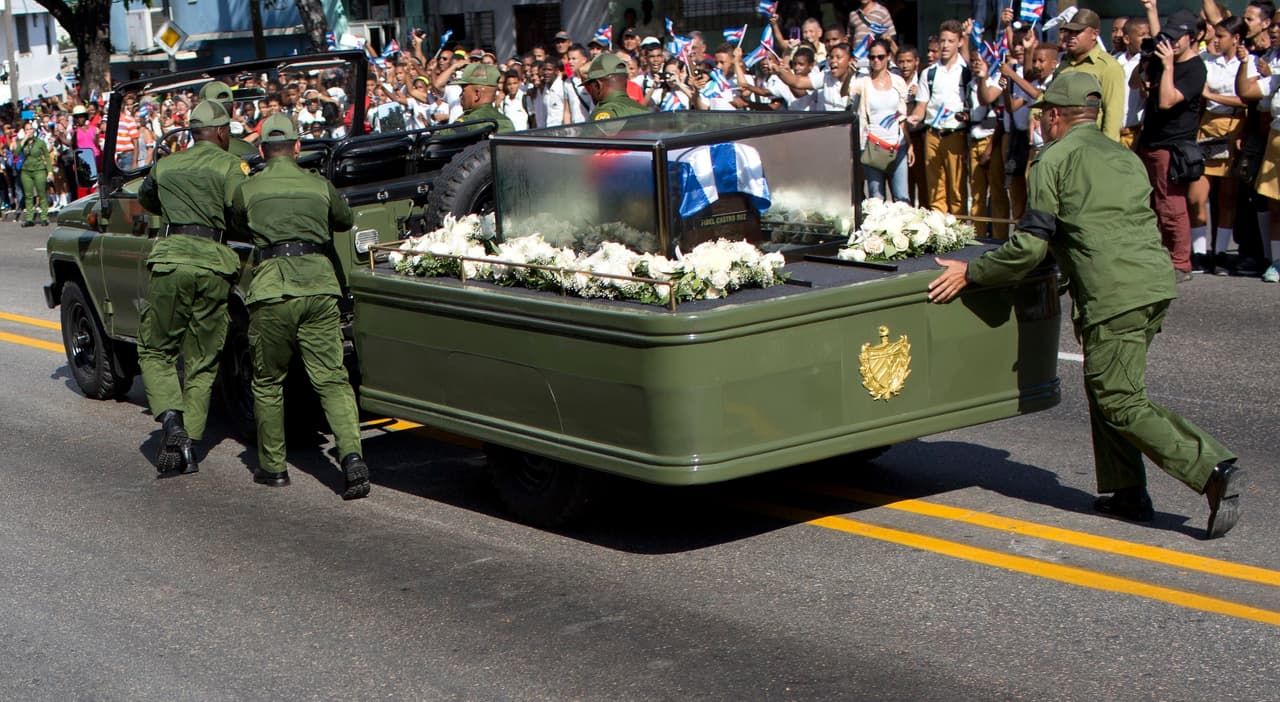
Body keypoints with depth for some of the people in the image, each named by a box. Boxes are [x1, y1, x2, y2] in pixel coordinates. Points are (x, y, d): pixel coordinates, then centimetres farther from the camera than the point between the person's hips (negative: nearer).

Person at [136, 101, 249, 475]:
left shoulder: (165, 166, 17)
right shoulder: (231, 166, 5)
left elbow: (145, 199, 37)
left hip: (171, 258, 1)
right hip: (214, 264, -1)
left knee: (155, 350, 12)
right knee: (202, 362, 9)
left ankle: (171, 417, -11)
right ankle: (189, 440, 4)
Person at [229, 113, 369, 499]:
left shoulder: (248, 190, 8)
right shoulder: (320, 186, 14)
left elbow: (238, 225, 27)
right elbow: (345, 220, 31)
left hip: (273, 289, -2)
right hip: (320, 284, 2)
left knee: (268, 381, 14)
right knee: (332, 378, 1)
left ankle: (273, 466, 21)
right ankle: (352, 456, -17)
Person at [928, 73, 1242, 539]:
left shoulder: (1054, 159, 1)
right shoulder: (1125, 157, 24)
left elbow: (1030, 247, -4)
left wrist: (970, 273, 6)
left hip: (1114, 294, -8)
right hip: (1157, 282, 8)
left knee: (1120, 402, -3)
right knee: (1106, 388, 19)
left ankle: (1211, 470, -14)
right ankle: (1127, 492, 17)